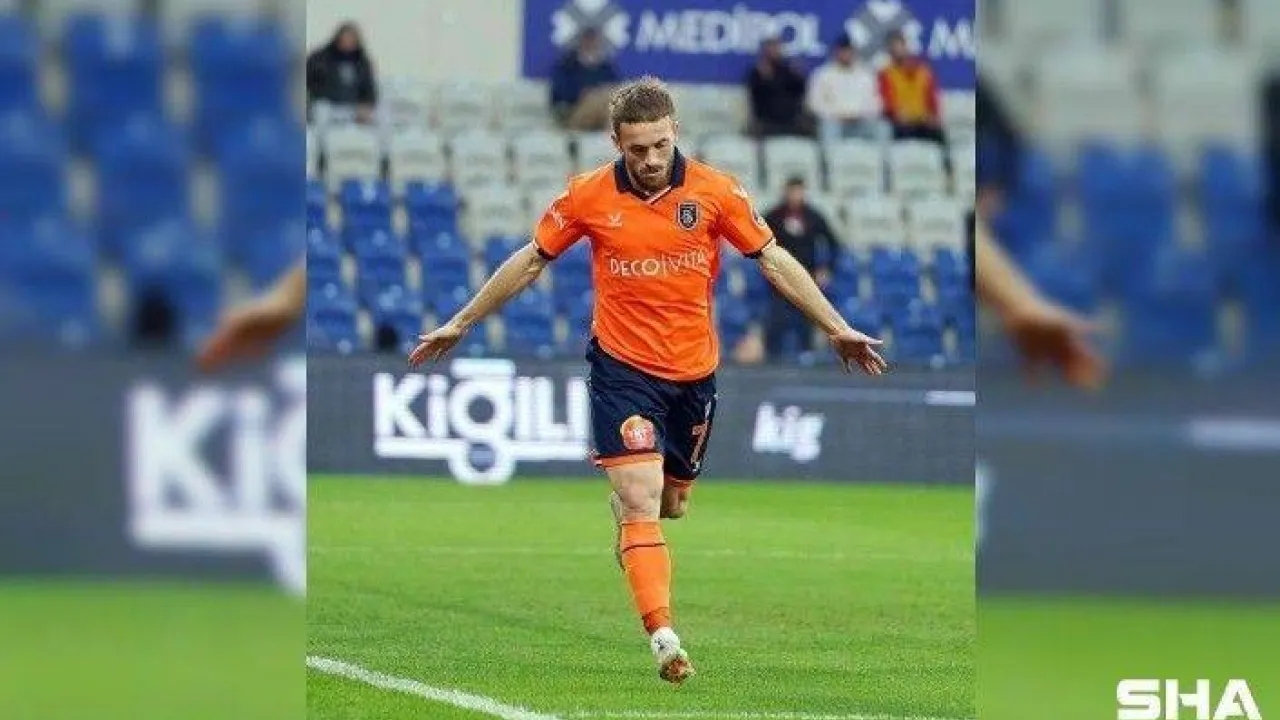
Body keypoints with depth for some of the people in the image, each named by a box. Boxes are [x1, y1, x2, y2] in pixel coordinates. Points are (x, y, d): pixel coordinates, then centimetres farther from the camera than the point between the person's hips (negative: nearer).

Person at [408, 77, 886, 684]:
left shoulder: (714, 190, -6)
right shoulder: (588, 196, -6)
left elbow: (774, 260, 1)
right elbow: (530, 262, 6)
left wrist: (837, 329, -2)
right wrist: (460, 325, 11)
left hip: (693, 372, 2)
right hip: (622, 366, -2)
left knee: (671, 503, 15)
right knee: (641, 500, -16)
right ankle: (663, 639, -20)